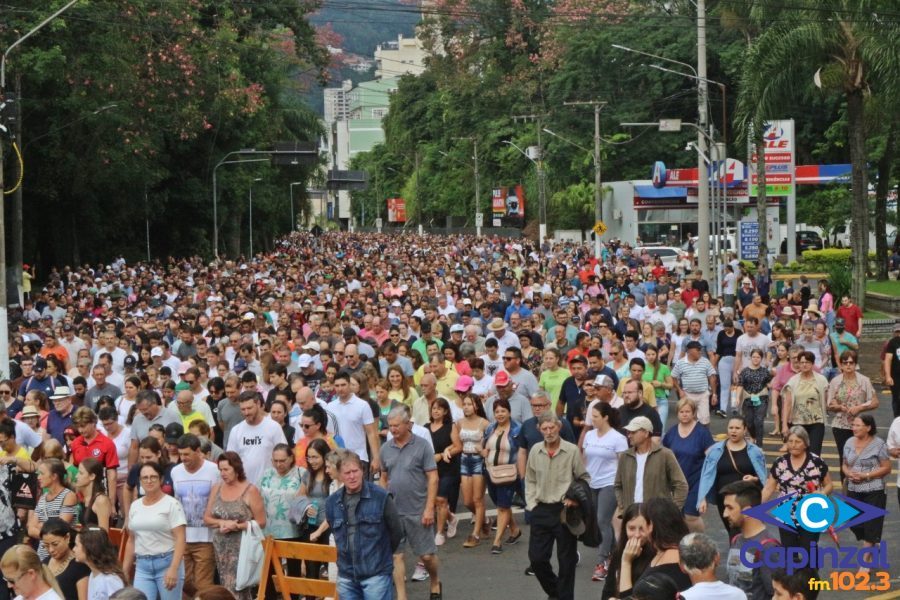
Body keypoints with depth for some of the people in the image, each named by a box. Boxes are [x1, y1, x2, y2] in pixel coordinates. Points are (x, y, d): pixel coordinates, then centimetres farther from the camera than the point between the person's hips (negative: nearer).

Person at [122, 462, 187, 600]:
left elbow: (180, 539, -12)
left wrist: (174, 569, -21)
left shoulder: (171, 504, -5)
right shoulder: (135, 506, 12)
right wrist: (124, 571, 15)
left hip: (167, 562, -4)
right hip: (142, 565, 4)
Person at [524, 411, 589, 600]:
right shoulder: (535, 451, 3)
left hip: (564, 510, -4)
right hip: (541, 510, 4)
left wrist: (577, 499, -13)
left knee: (566, 559, 3)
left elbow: (584, 479, 0)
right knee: (536, 557, 6)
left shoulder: (572, 450, -8)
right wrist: (532, 504, 5)